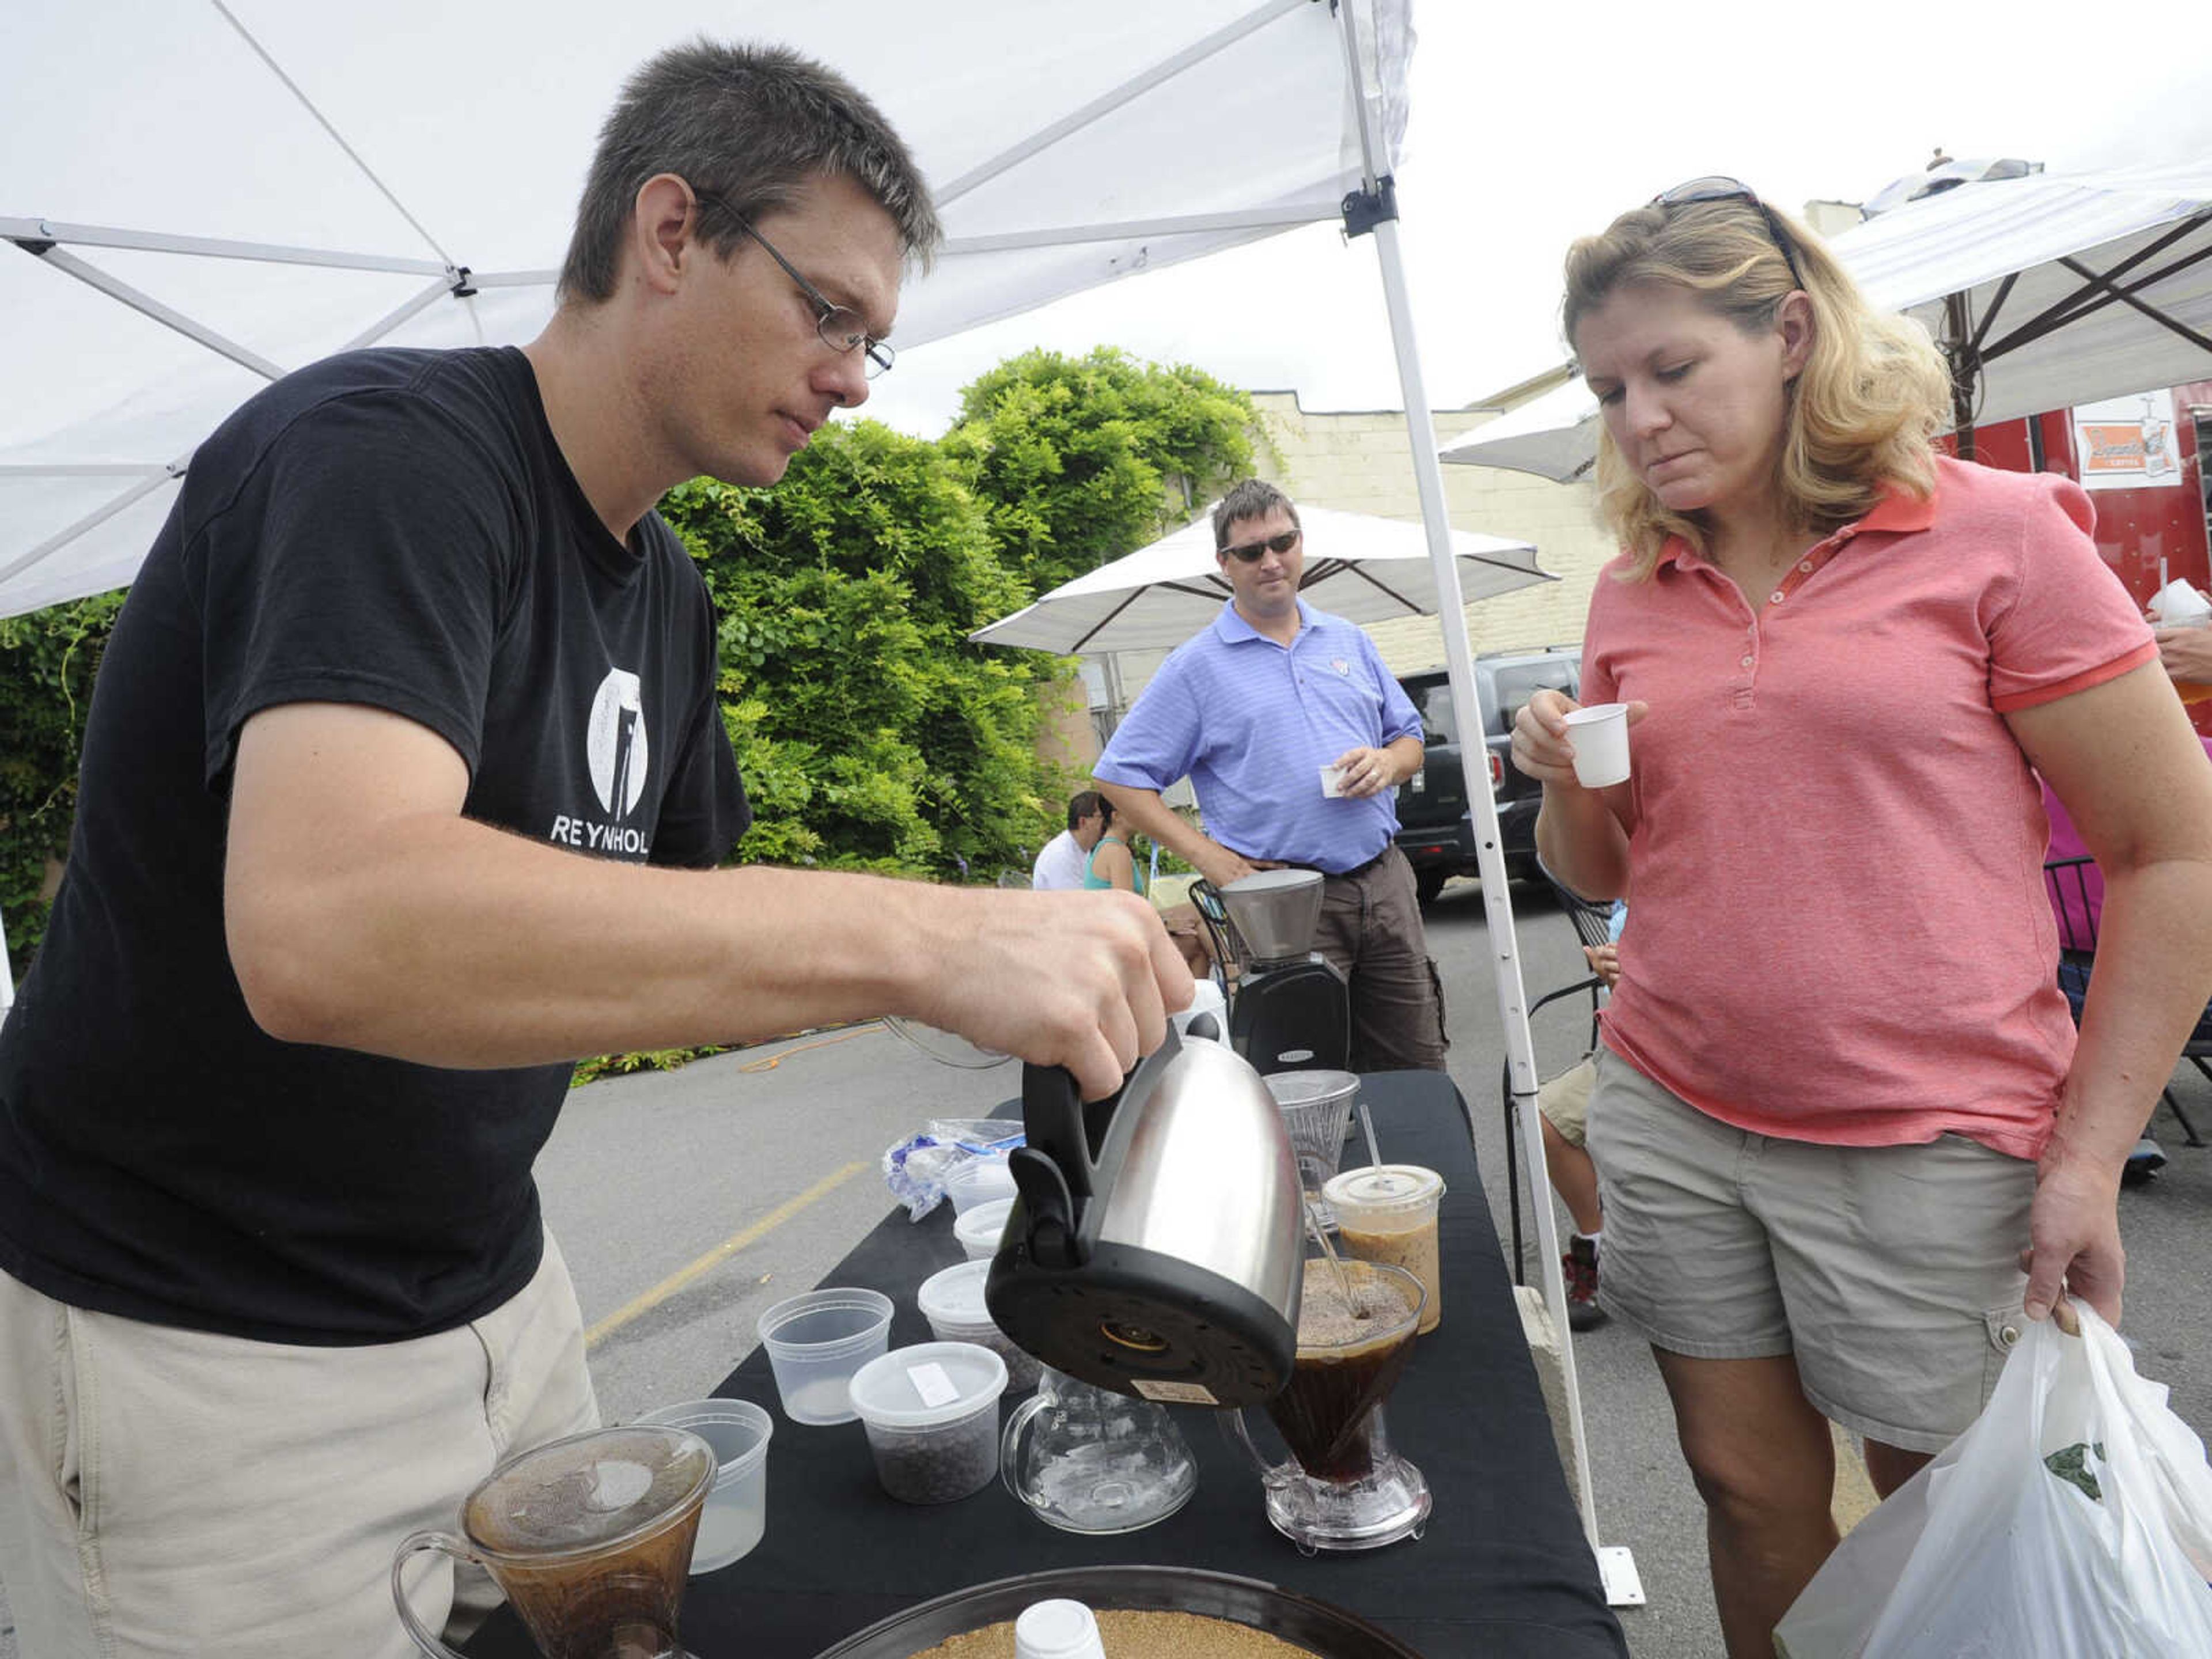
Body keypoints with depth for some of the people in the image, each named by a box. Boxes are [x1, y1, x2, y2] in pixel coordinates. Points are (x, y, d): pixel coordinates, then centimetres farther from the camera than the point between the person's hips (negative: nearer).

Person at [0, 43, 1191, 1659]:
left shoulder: (667, 588, 4)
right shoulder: (389, 451, -22)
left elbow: (689, 921, 6)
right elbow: (322, 929, -38)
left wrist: (1069, 977, -7)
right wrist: (916, 935, -41)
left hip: (493, 1288, 8)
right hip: (204, 1344, -7)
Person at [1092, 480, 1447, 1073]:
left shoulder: (1349, 641, 14)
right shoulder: (1197, 667, 0)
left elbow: (1409, 736, 22)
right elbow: (1120, 778, -2)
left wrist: (1387, 763, -3)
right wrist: (1206, 856, -10)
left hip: (1385, 883, 5)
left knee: (1420, 1070, 9)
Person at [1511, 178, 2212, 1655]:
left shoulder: (1994, 532, -6)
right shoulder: (1634, 593, 6)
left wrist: (2089, 1157, -9)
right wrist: (1568, 785, -8)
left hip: (1927, 1147, -3)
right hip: (1674, 1122, 4)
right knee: (1751, 1490, 15)